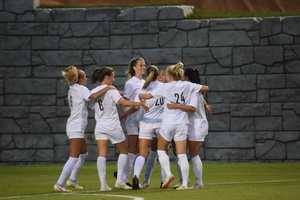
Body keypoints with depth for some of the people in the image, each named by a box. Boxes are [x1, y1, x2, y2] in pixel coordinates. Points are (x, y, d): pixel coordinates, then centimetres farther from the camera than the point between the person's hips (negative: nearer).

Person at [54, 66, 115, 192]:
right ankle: (59, 184, -12)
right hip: (76, 127, -10)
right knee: (74, 158, -10)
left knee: (83, 154, 21)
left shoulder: (72, 90, 17)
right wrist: (107, 88, -18)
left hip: (74, 127, 10)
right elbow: (93, 96, -27)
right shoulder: (80, 89, -11)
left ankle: (72, 180, 23)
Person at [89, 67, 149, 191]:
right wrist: (140, 104, -18)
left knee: (102, 155, -1)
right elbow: (123, 102, -23)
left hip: (100, 127, 5)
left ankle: (103, 184, -10)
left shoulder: (93, 92, 6)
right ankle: (119, 181, 5)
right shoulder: (110, 90, -11)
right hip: (113, 127, -5)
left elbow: (92, 107, 13)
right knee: (123, 152, 12)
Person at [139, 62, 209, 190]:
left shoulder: (166, 87, -5)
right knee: (182, 154, 2)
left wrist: (137, 95, 14)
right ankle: (185, 183, -2)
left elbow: (148, 96, -5)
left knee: (161, 150, 15)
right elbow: (205, 88, 14)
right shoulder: (187, 85, 5)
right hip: (182, 123, 3)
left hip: (168, 123, -3)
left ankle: (168, 174, -3)